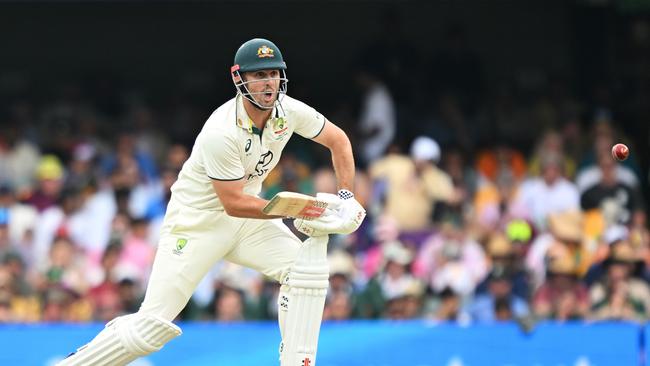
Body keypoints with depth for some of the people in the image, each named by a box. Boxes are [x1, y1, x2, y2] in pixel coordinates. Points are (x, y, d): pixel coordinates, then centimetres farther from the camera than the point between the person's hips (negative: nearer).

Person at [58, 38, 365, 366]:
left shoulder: (289, 111, -10)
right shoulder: (220, 133, -29)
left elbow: (338, 139, 6)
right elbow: (235, 204, -26)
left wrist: (346, 198, -4)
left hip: (248, 220, 7)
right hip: (198, 220, -7)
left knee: (307, 266, -13)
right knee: (153, 327, -13)